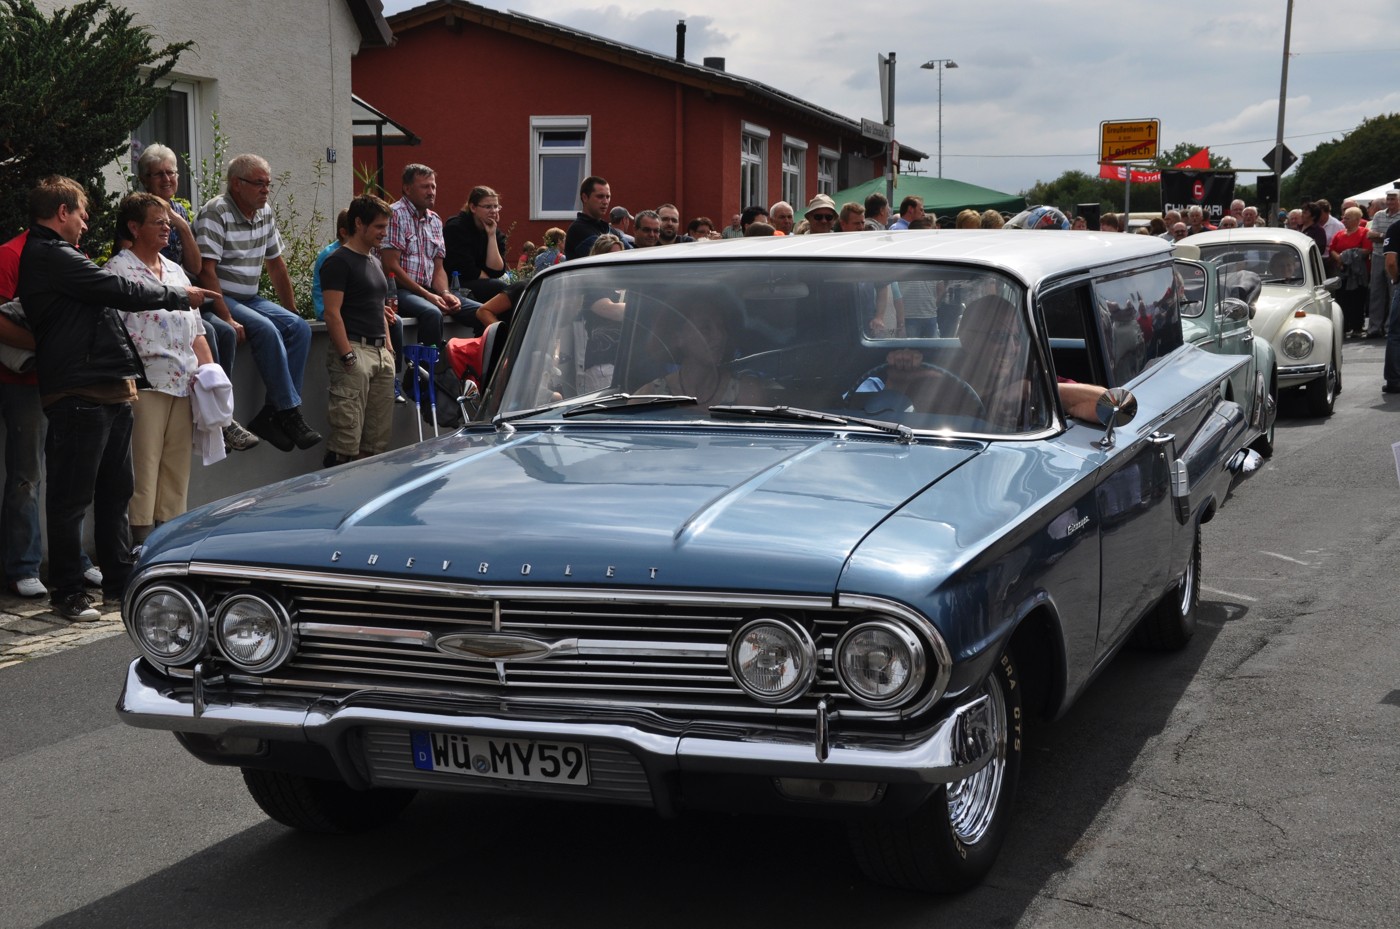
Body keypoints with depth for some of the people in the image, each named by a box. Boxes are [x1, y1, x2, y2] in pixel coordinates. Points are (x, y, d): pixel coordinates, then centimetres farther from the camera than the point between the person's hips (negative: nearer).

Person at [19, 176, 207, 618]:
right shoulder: (49, 256, -11)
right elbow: (120, 291, -12)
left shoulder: (56, 256, 22)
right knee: (72, 497, -3)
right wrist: (180, 296, 0)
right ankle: (68, 593, 4)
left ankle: (119, 581, 24)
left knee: (116, 491, 15)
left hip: (110, 391, 11)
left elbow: (109, 294, 26)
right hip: (79, 394, -11)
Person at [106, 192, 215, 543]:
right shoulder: (118, 270, -3)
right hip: (145, 382, -7)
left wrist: (211, 370, 9)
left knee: (178, 471, 8)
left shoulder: (175, 271, 20)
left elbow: (195, 330, 21)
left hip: (184, 384, 7)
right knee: (142, 471, -6)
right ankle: (139, 539, -2)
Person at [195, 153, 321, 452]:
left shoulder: (265, 214, 11)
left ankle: (271, 415, -15)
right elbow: (206, 271, -20)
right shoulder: (215, 214, -14)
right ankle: (290, 413, -24)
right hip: (220, 299, -8)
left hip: (249, 298, 8)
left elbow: (276, 264, 20)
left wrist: (291, 311, 16)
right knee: (266, 329, -30)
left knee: (299, 328, -11)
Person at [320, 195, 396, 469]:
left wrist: (389, 350, 17)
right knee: (348, 432, -12)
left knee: (378, 435, 9)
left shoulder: (375, 262, 21)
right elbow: (332, 313, -14)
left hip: (380, 353, 9)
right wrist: (348, 356, -20)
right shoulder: (339, 261, -6)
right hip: (354, 349, -9)